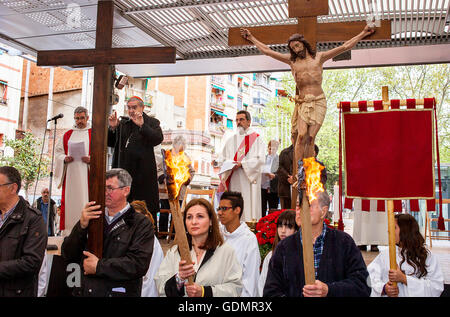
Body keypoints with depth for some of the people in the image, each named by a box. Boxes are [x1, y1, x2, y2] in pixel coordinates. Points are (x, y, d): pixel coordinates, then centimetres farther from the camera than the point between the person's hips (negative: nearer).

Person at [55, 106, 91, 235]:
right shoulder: (67, 135, 17)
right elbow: (58, 151, 17)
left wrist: (91, 159, -16)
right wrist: (64, 158, -3)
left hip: (86, 174, -3)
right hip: (70, 175, 3)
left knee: (85, 199, -9)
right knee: (69, 200, 0)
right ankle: (68, 231, 3)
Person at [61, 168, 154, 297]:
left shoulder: (141, 224, -6)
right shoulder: (92, 218, 8)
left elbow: (139, 264, -18)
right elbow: (67, 256, 1)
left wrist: (99, 266, -16)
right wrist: (81, 226, -13)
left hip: (118, 292, -4)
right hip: (85, 292, 4)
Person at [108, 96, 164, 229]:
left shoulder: (151, 122, 5)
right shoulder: (122, 123, 16)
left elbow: (158, 139, -13)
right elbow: (110, 143, 15)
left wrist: (142, 125, -24)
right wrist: (112, 128, -3)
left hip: (144, 172, -4)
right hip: (124, 171, 4)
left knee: (146, 208, -3)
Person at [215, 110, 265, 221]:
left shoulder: (256, 138, 4)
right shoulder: (231, 140, 19)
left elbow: (260, 159, -8)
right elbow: (223, 158, 16)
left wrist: (242, 164, -18)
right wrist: (217, 162, -6)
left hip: (248, 180, -4)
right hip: (233, 182, 4)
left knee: (248, 207, -9)